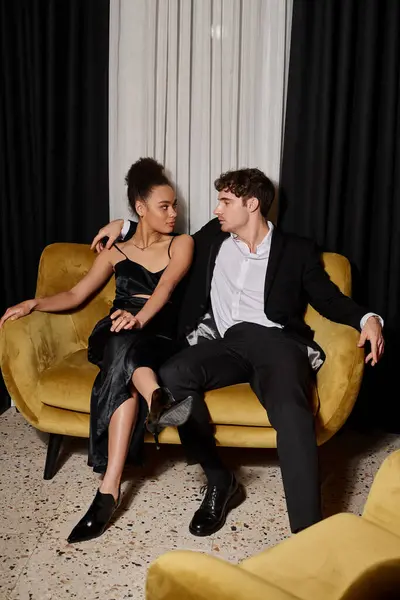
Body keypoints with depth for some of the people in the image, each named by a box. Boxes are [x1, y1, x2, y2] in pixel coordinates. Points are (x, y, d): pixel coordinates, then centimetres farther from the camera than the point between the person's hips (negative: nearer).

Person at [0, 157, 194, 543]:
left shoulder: (181, 244, 12)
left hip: (160, 340, -1)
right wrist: (36, 303, -3)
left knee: (126, 362, -37)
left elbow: (165, 287, -9)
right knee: (125, 353, -38)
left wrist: (139, 317, -31)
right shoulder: (116, 252, 20)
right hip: (113, 336, 2)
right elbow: (76, 295, 18)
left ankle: (109, 488, -52)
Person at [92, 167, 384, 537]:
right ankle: (219, 480, -13)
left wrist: (367, 319, -8)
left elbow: (329, 299, 12)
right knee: (172, 375, -29)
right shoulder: (213, 238, 23)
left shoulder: (297, 250, 14)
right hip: (226, 343, 3)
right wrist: (125, 226, 29)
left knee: (291, 408, -36)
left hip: (276, 341, -3)